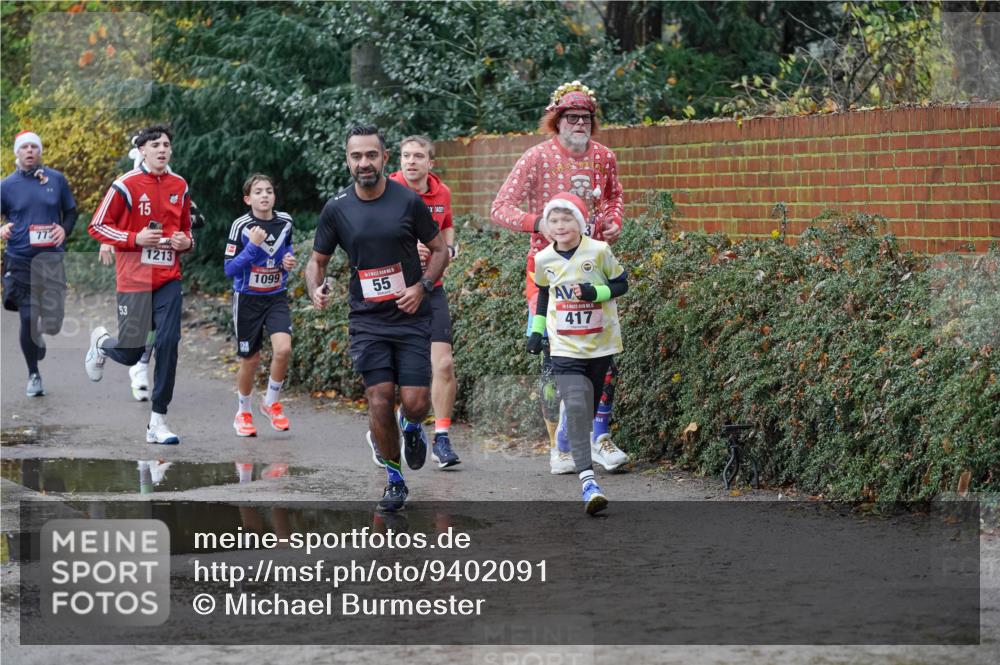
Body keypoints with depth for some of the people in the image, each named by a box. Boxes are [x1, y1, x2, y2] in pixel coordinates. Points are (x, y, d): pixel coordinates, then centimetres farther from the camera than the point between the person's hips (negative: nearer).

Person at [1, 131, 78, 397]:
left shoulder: (57, 179, 4)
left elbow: (71, 211, 15)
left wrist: (64, 230, -5)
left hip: (51, 257, 1)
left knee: (53, 322, -3)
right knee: (27, 320, -2)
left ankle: (38, 336, 35)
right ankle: (33, 375, 15)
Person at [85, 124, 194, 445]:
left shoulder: (179, 186, 9)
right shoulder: (126, 185, -7)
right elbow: (97, 226, -4)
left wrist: (186, 242, 0)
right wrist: (136, 238, -16)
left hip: (168, 279, 4)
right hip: (134, 280, -4)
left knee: (168, 345, -7)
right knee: (130, 353, -1)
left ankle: (158, 421, 0)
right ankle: (101, 342, 36)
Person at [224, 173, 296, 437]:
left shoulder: (285, 222, 0)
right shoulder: (241, 226, -14)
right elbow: (229, 270, -16)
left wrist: (289, 260, -1)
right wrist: (252, 245, -26)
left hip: (276, 297, 3)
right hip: (247, 298, -3)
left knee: (283, 348, -18)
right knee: (250, 359, 5)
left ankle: (271, 402, 5)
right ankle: (243, 412, 28)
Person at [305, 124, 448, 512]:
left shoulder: (409, 201, -5)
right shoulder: (336, 209, -1)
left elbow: (439, 249, 6)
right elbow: (317, 260, 10)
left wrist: (422, 287, -10)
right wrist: (315, 290, -11)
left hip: (411, 317, -1)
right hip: (367, 320, 1)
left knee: (415, 403, -7)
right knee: (380, 402, -7)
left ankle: (411, 427, 31)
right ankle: (394, 480, 11)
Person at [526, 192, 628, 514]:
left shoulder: (599, 251, -8)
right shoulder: (543, 259, 0)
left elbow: (621, 284, 0)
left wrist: (595, 292, -17)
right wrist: (536, 329, 14)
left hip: (600, 345, 1)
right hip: (565, 347, 0)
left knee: (589, 410, 12)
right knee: (576, 408, -17)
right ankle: (587, 480, -24)